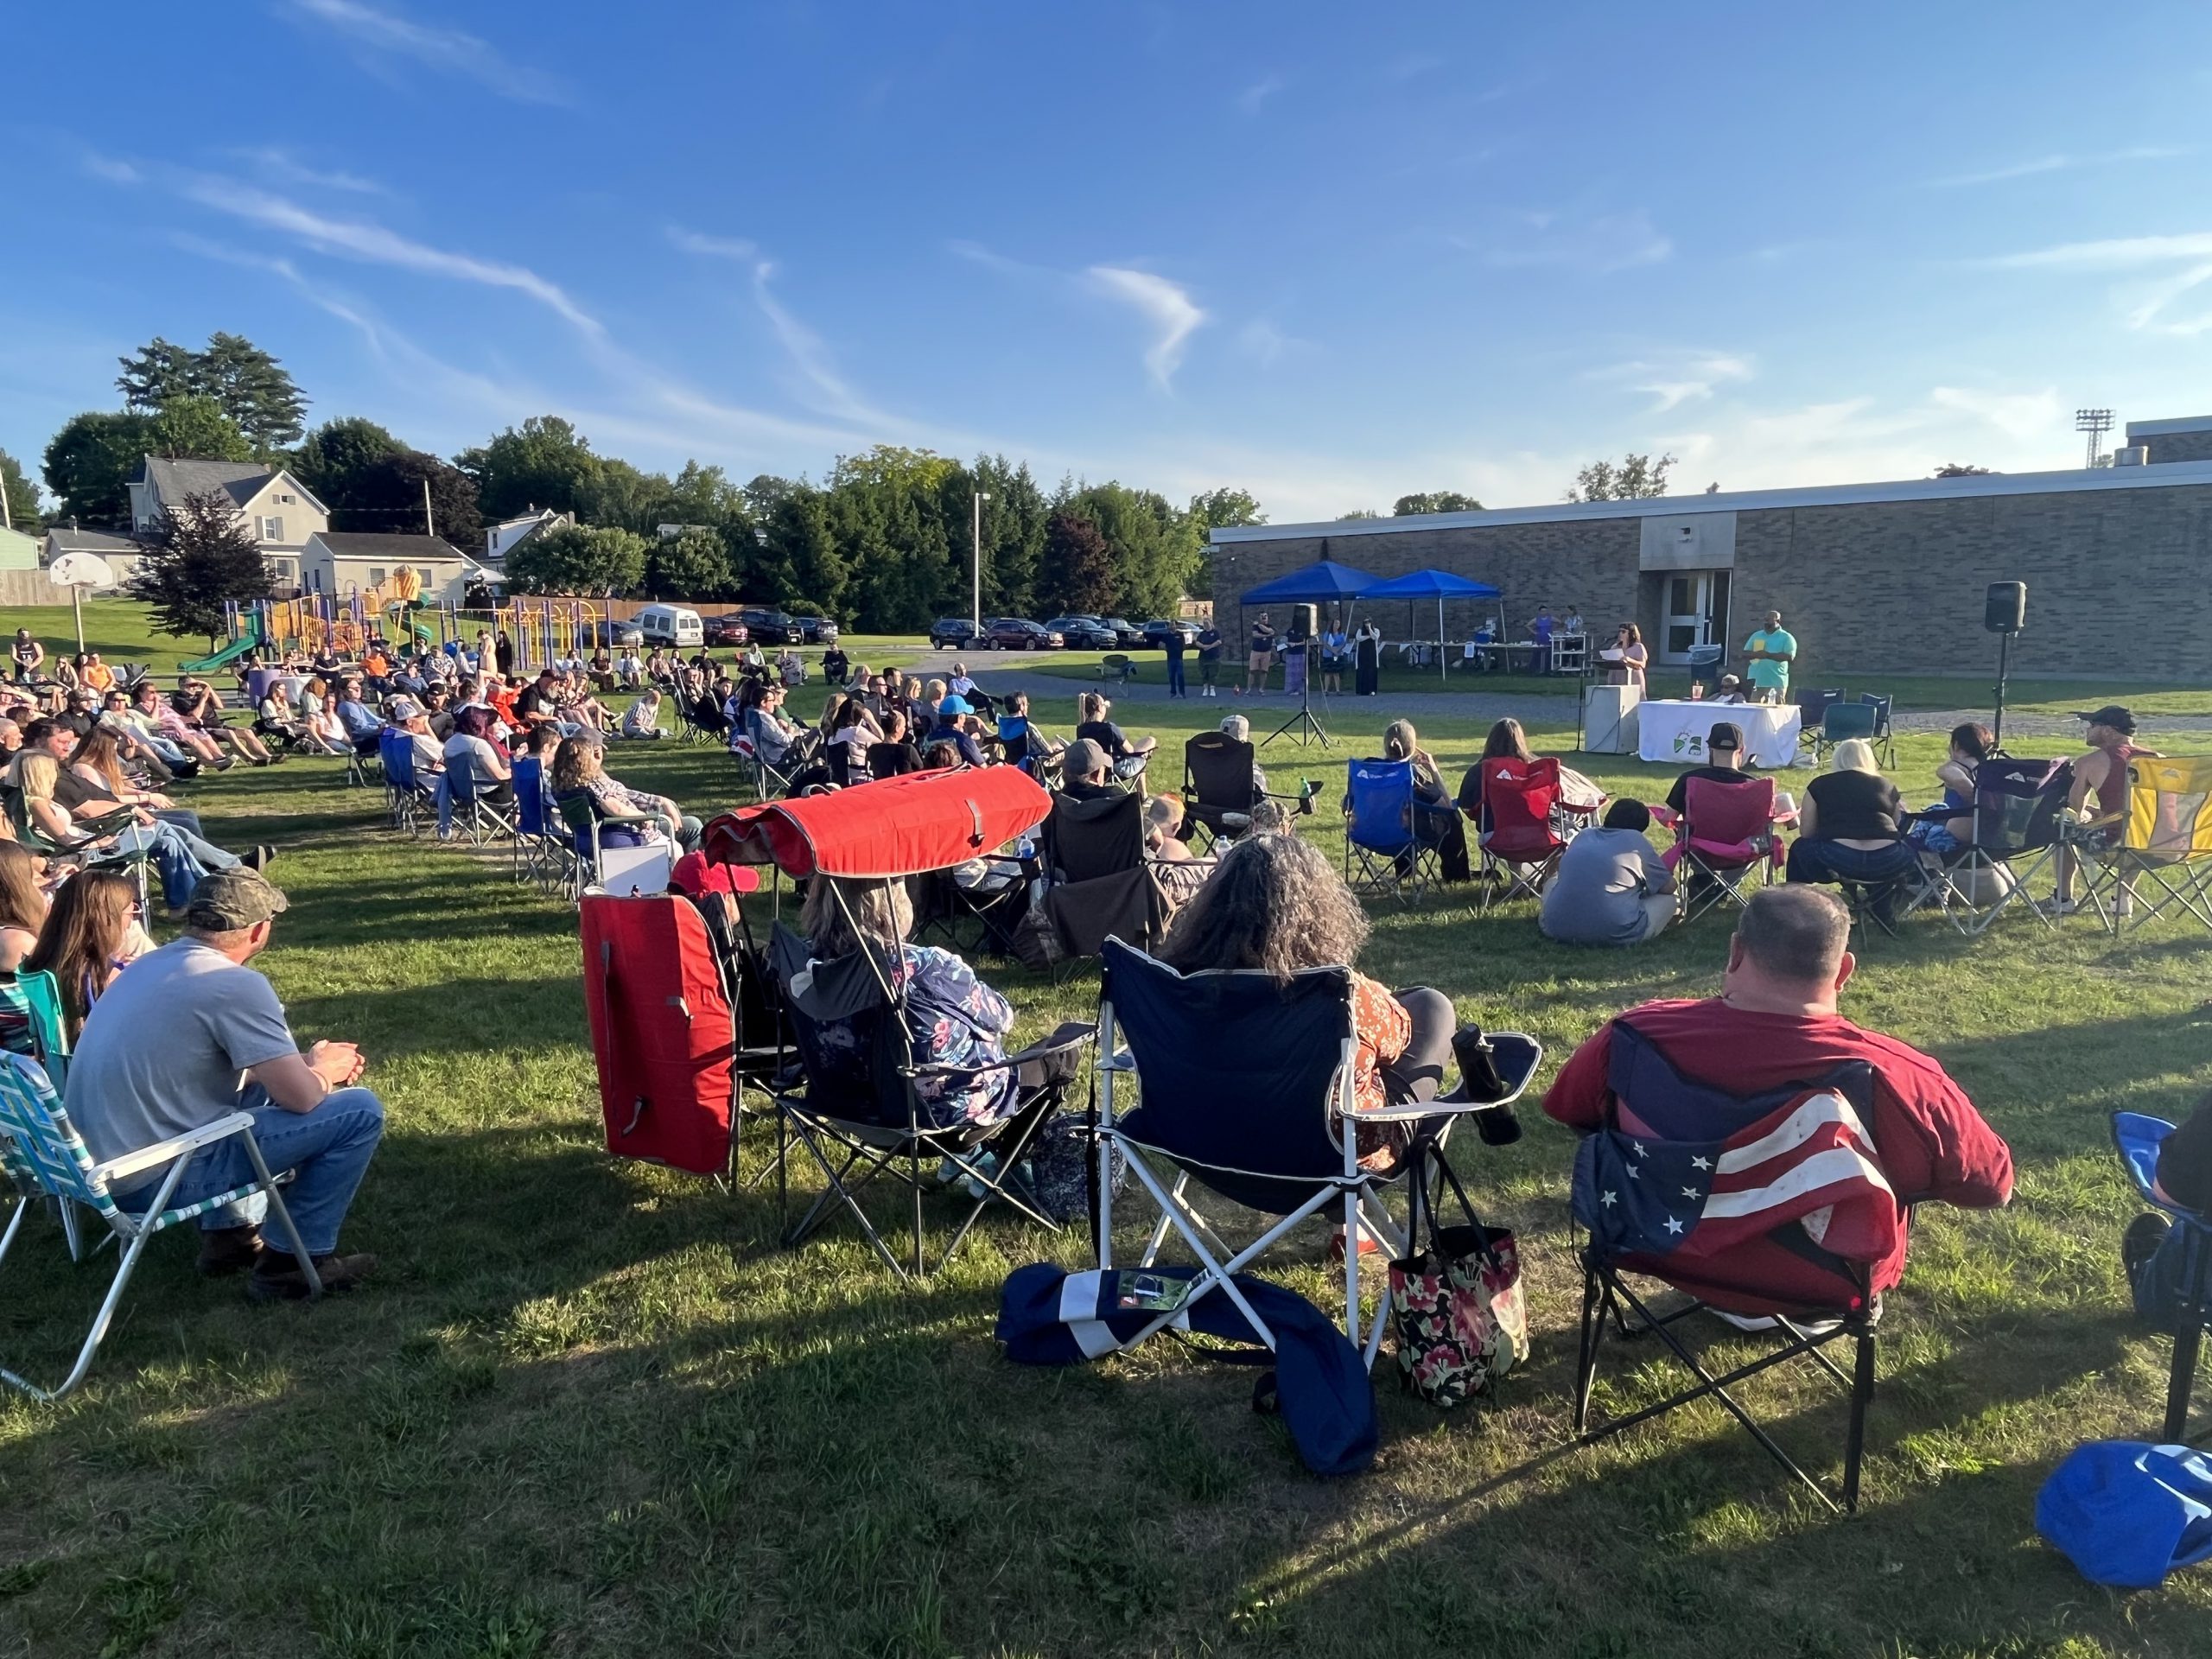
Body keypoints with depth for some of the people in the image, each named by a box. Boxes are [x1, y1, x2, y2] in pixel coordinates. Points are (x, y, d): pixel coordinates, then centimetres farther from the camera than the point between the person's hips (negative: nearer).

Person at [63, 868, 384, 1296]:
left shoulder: (150, 964, 9)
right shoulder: (235, 984, -19)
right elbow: (302, 1098, -18)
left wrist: (306, 1064, 16)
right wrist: (325, 1071, 5)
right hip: (155, 1177, -9)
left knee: (262, 1085, 29)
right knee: (360, 1111, -7)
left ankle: (229, 1233, 23)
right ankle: (298, 1260, 4)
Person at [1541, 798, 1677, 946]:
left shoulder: (1583, 836, 17)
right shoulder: (1637, 841, 5)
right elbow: (1669, 887, 14)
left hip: (1559, 928, 4)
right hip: (1615, 934, -4)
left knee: (1553, 880, 35)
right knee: (1667, 900, 20)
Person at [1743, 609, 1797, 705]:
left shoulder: (1786, 638, 1)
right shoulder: (1756, 636, 15)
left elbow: (1789, 657, -12)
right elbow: (1745, 653, 10)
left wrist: (1768, 655, -18)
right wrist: (1756, 654, -12)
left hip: (1776, 683, -4)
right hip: (1756, 681, 4)